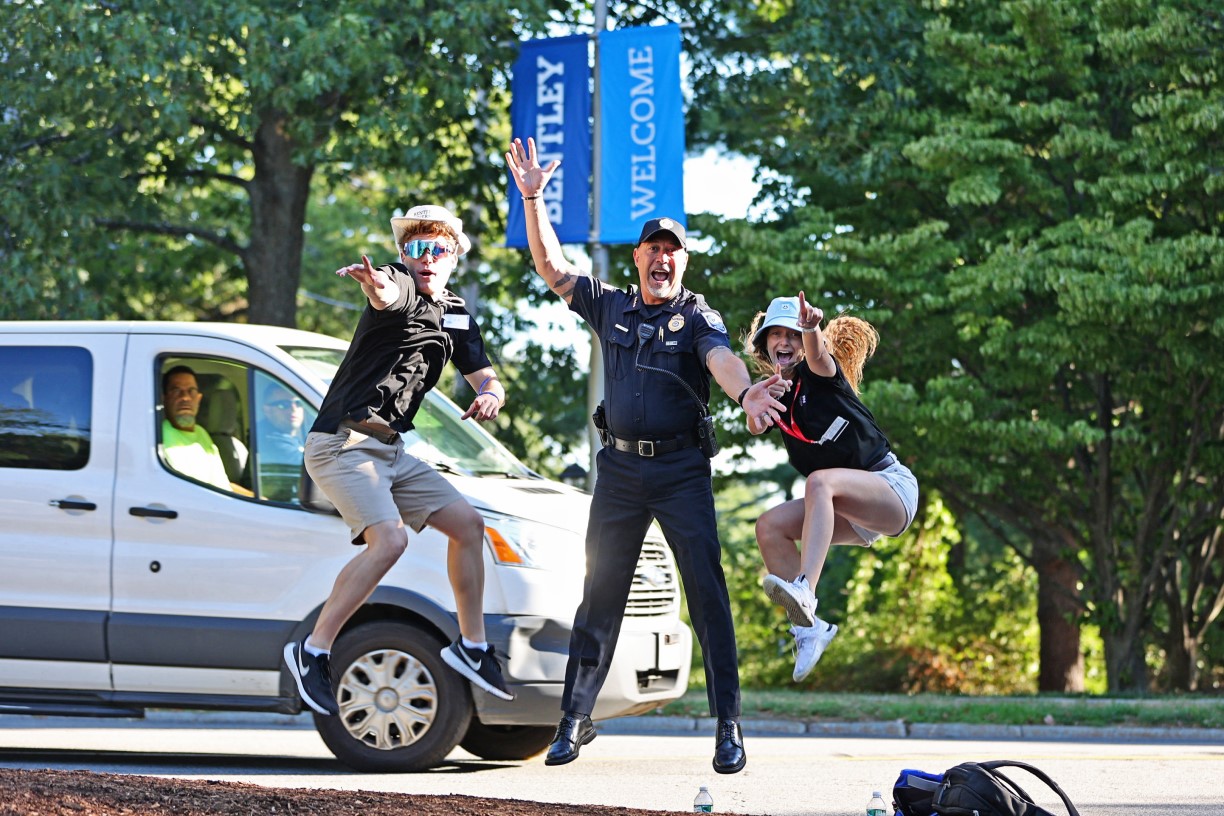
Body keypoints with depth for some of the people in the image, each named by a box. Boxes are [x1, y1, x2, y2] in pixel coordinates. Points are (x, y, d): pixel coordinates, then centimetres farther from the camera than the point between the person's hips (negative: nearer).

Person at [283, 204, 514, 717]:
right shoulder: (400, 286, -10)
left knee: (467, 522, 7)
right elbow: (389, 295, -36)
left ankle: (471, 647, 17)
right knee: (389, 539, -25)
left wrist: (489, 396, -9)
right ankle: (312, 652, -17)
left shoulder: (455, 314, 14)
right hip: (343, 442, -9)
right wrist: (376, 285, -62)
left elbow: (487, 379, 17)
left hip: (389, 451, 9)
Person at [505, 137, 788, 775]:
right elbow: (551, 267, 13)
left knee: (707, 592, -9)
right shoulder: (610, 306, 12)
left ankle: (728, 726, -7)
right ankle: (574, 720, 12)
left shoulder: (698, 318, 0)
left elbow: (721, 359, -21)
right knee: (600, 595, 5)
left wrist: (744, 392, -43)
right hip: (619, 466, 3)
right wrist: (532, 197, 4)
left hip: (682, 468, -3)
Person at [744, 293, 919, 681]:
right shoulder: (776, 392, 10)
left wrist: (811, 328, -54)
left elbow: (818, 356, -31)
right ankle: (807, 627, -17)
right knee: (769, 527, -12)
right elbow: (755, 427, -10)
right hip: (853, 515, 7)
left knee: (820, 480, -35)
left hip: (892, 486, -7)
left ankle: (803, 592, -54)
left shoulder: (818, 373, -6)